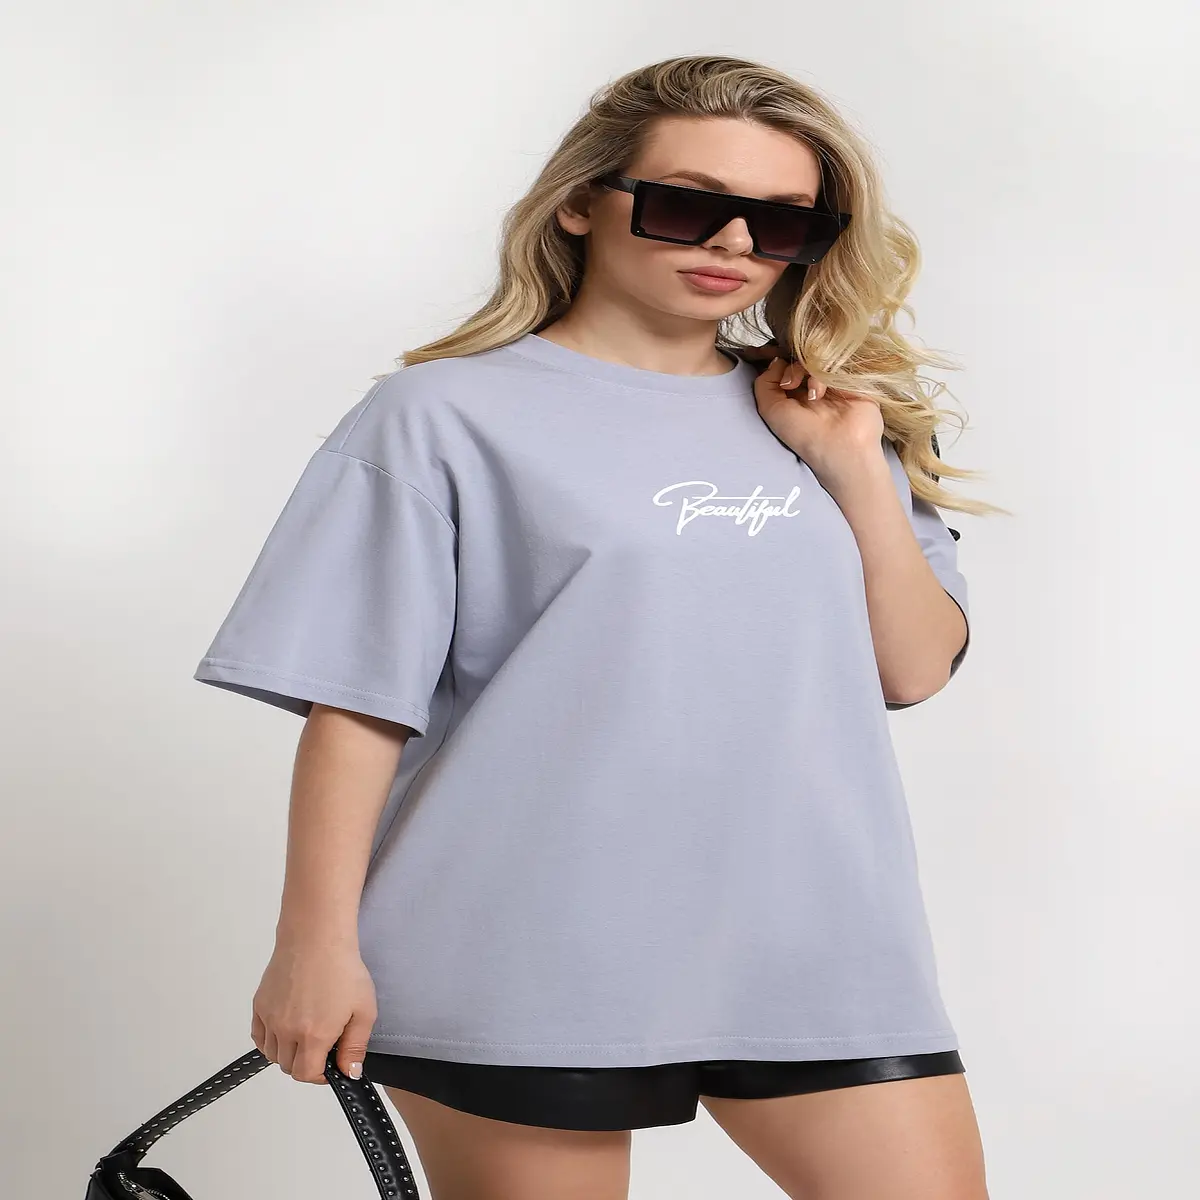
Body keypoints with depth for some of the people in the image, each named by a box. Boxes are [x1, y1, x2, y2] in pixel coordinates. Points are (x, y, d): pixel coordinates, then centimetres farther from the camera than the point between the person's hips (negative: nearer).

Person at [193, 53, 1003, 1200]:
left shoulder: (822, 418, 14)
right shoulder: (449, 414, 0)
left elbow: (916, 670, 10)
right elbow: (356, 700, -3)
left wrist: (854, 470, 0)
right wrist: (316, 947, -7)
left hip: (811, 941, 4)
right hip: (527, 966, -4)